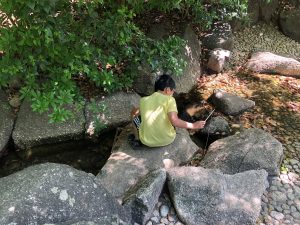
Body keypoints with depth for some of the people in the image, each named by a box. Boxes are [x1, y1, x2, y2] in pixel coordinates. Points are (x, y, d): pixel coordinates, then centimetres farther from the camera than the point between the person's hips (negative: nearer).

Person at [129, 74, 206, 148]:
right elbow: (174, 121, -22)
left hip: (147, 141, 1)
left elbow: (134, 112, 18)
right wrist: (193, 126, -11)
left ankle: (137, 139, 33)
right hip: (167, 140, -1)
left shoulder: (143, 100, 0)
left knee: (135, 113, 23)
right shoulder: (169, 100, -10)